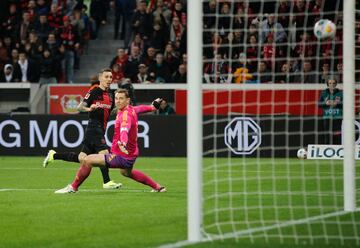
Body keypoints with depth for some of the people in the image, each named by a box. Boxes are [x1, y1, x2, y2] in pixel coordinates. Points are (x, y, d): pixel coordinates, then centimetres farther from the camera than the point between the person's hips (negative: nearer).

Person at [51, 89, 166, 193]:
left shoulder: (126, 114, -25)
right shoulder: (131, 109, 2)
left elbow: (124, 129, -45)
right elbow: (140, 108, 26)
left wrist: (123, 143, -66)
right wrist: (153, 107, 48)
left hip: (121, 156, -10)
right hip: (131, 155, 10)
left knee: (87, 160, -14)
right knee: (126, 172, 41)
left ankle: (73, 187, 0)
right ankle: (157, 187, 50)